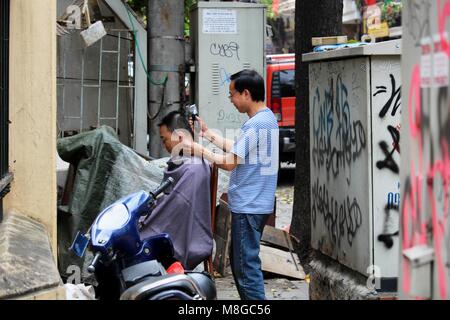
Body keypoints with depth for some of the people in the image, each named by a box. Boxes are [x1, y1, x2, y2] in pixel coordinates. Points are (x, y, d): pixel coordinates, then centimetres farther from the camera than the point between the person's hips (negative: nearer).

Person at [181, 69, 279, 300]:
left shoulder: (255, 124, -19)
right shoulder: (268, 118, 12)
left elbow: (230, 162, -17)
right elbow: (238, 151, 17)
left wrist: (197, 149, -7)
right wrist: (208, 134, 17)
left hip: (248, 207, -10)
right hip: (257, 204, 10)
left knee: (247, 267, -7)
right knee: (239, 263, 17)